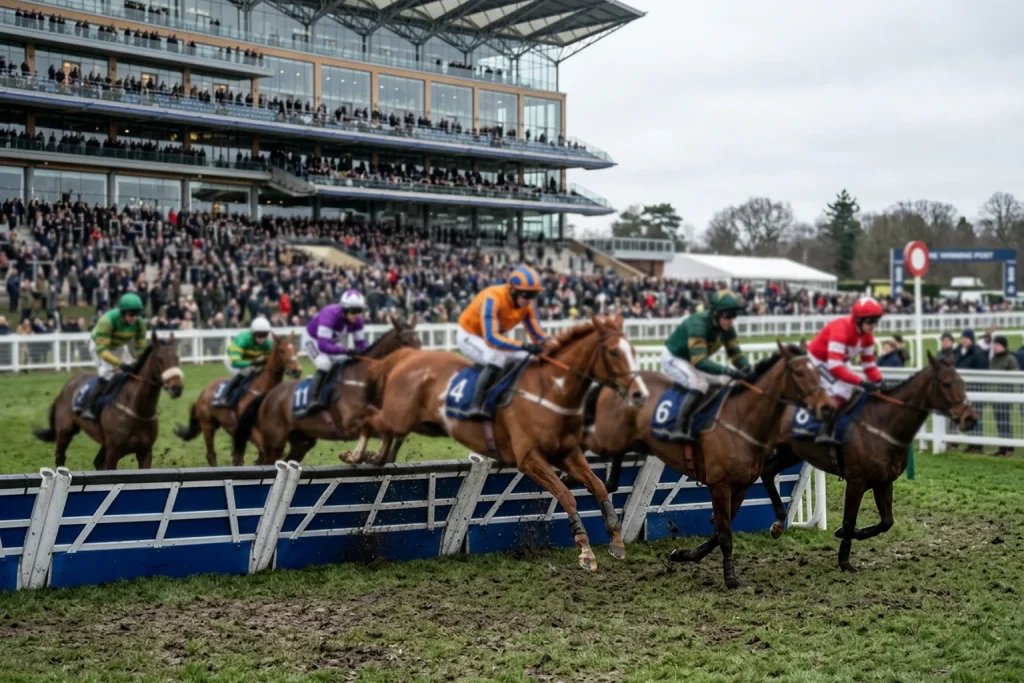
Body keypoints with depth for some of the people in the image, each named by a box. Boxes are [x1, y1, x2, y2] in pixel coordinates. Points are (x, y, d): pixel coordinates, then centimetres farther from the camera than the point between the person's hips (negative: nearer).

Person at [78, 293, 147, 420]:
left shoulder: (139, 323, -25)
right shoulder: (107, 320, -40)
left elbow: (141, 348, -15)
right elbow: (101, 350, -41)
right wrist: (120, 364, -51)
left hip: (119, 347, 6)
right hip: (99, 345, -5)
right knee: (107, 373, -24)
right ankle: (87, 407, -18)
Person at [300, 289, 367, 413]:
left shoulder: (357, 320, -21)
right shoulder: (330, 316, -41)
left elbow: (360, 344, -13)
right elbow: (323, 346, -48)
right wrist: (346, 350, -56)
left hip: (330, 341, 7)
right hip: (312, 340, -7)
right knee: (325, 365, -29)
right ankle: (313, 401, -30)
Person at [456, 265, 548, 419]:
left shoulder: (526, 304, -13)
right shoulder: (492, 298, -35)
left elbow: (538, 336, -6)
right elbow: (491, 338, -43)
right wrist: (524, 346, -51)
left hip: (495, 336, 8)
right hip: (470, 336, -8)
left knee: (530, 358, -2)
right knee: (497, 357, -35)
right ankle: (475, 406, -37)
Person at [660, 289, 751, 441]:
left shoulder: (726, 328, -10)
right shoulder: (698, 324, -34)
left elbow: (735, 353, -4)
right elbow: (699, 361, -41)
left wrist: (746, 368, -27)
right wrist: (728, 371, -49)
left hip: (694, 362, 9)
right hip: (673, 360, -9)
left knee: (729, 381, 9)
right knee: (700, 385, -33)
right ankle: (679, 430, -38)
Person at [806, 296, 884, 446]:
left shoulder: (867, 335, -6)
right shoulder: (841, 329, -33)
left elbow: (869, 365, 0)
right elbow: (835, 366, -40)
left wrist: (879, 381, -20)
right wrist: (861, 382, -44)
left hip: (835, 364, 10)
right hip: (817, 362, -10)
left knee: (861, 393, 2)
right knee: (841, 391, -28)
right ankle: (824, 432, -31)